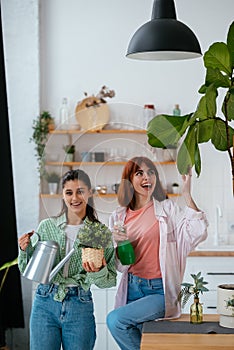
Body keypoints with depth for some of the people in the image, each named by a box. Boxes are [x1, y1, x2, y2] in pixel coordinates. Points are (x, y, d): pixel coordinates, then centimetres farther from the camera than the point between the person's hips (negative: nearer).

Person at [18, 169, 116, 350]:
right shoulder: (46, 226, 4)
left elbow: (111, 280, 3)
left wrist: (99, 272, -17)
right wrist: (25, 250, -7)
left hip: (80, 307, -1)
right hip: (45, 303, 1)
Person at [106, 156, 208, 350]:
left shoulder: (168, 208, -2)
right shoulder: (119, 216, 7)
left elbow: (197, 234, -19)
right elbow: (121, 266, 9)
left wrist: (187, 195, -19)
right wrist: (118, 243, -11)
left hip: (161, 290, -5)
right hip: (133, 288, 5)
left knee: (115, 319, -23)